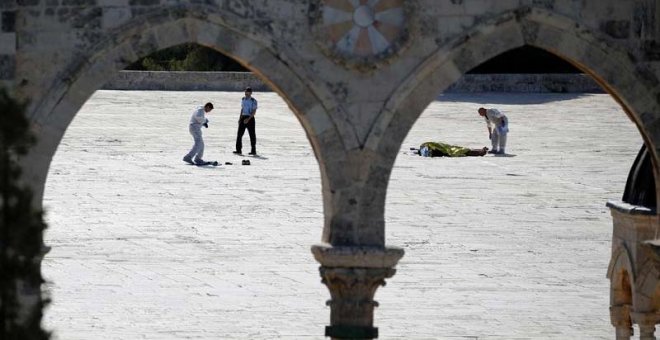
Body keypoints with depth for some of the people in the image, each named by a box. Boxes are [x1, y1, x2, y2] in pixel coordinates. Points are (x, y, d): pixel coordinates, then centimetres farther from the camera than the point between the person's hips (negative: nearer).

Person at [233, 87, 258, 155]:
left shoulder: (253, 101, -9)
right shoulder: (243, 99, 11)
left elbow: (254, 111, -14)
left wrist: (248, 119, -23)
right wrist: (240, 118, 15)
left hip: (250, 118, -6)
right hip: (243, 117, 6)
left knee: (252, 135, 0)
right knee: (239, 134, -1)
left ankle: (253, 150, 7)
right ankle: (238, 150, 2)